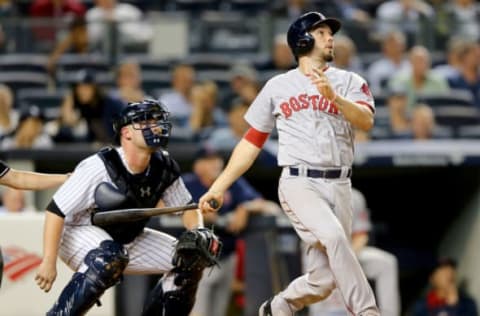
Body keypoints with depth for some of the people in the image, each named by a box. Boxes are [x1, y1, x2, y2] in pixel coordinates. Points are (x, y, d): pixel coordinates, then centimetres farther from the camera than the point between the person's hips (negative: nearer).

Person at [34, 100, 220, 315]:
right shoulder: (98, 166, -27)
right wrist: (49, 262, -28)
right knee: (110, 259, -39)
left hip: (127, 241, 7)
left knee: (191, 258, -1)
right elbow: (56, 210, -25)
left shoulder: (164, 167, -7)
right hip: (80, 235, -7)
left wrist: (199, 231, -14)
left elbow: (186, 206, 8)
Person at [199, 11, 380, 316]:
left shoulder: (349, 82, 10)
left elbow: (366, 121, -9)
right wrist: (219, 187, 8)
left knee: (324, 280, -1)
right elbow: (252, 142, 14)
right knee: (333, 236, -31)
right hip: (299, 184, -2)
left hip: (339, 187, 2)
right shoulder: (277, 87, 11)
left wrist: (333, 96, -25)